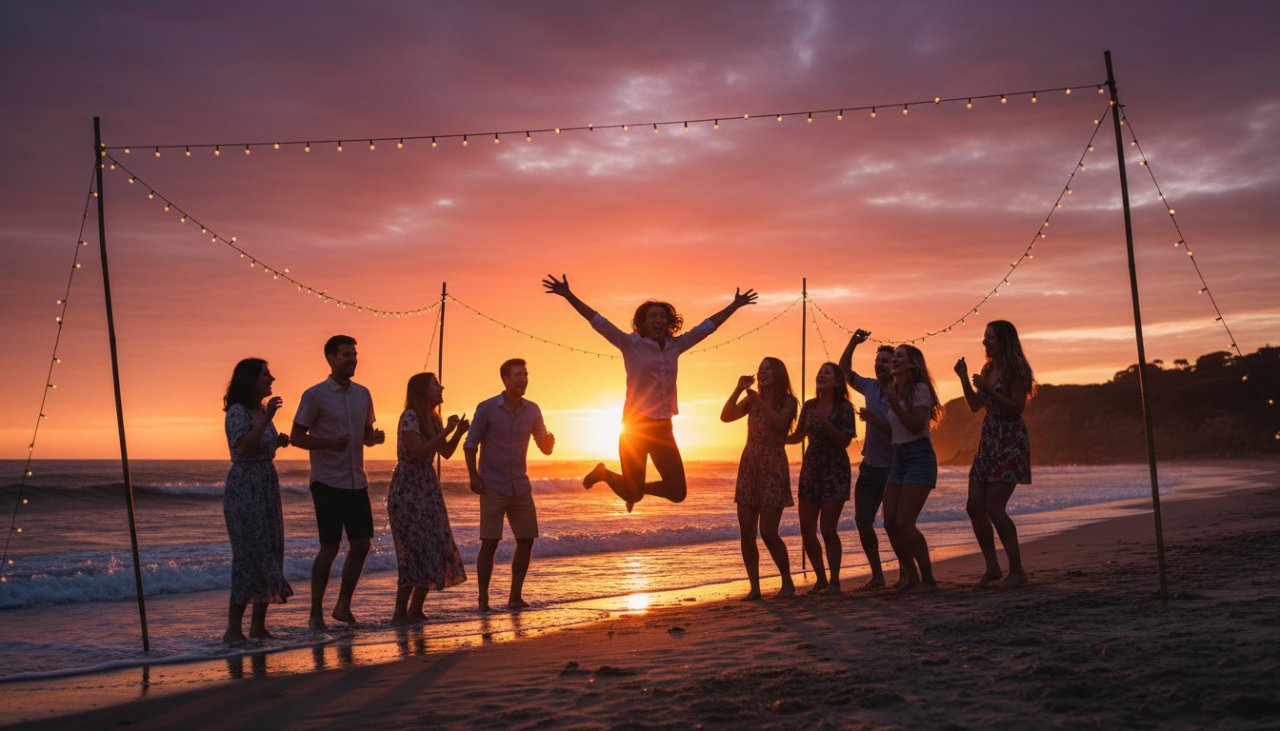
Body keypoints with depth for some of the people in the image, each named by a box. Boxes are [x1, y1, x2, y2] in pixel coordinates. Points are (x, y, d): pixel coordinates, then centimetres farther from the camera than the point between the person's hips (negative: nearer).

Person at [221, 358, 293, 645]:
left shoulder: (261, 410, 14)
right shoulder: (237, 411, -11)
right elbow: (243, 448, -25)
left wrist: (279, 441, 8)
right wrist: (267, 418, -26)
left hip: (267, 488, 9)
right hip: (243, 489, -9)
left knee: (270, 554, 7)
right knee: (250, 555, -11)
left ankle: (258, 626, 13)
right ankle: (234, 629, -6)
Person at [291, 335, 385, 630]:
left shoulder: (363, 394, 11)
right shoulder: (315, 395, -6)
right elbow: (296, 437, -6)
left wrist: (375, 437, -4)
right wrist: (329, 443, -23)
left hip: (357, 482, 6)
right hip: (328, 481, -6)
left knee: (361, 545, 5)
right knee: (330, 547, -5)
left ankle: (343, 606, 20)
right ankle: (316, 614, 7)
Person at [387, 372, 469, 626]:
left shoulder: (434, 419, 10)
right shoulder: (410, 417, -15)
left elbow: (446, 453, 18)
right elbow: (418, 452, -24)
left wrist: (459, 432, 2)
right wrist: (445, 431, -19)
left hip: (427, 489, 9)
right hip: (407, 490, -9)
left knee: (435, 550, 7)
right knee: (416, 550, -12)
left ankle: (415, 611, 16)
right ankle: (400, 613, -4)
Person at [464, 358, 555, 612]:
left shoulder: (532, 410, 4)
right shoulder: (486, 408, -7)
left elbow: (544, 448, 7)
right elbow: (470, 445, -2)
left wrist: (550, 441, -17)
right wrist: (473, 477, -13)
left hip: (520, 487, 4)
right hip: (493, 487, -4)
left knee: (526, 541, 2)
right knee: (489, 543, -7)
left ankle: (515, 596, 12)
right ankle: (483, 599, 3)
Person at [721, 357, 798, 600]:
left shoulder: (788, 401, 0)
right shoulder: (751, 400, 12)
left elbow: (780, 423, -19)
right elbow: (726, 417, 0)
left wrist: (759, 400, -21)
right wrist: (738, 389, -6)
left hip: (773, 469, -5)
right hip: (749, 467, 5)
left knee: (768, 532, -9)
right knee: (746, 532, 0)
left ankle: (787, 583, 8)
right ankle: (754, 587, 8)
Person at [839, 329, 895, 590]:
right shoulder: (871, 387, 7)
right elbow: (844, 370, 11)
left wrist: (875, 420, -29)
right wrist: (853, 343, -1)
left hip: (892, 468, -7)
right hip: (870, 466, 7)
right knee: (863, 521, 6)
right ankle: (877, 575, 16)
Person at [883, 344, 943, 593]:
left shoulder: (920, 389, -8)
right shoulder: (895, 391, 17)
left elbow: (916, 426, -17)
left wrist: (894, 403, -21)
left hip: (919, 456, -8)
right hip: (899, 458, 8)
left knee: (904, 522, -15)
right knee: (890, 523, 2)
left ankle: (928, 579, -6)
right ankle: (911, 577, 14)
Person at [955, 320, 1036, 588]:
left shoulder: (1016, 368, -10)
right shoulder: (988, 369, 14)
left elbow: (1017, 408, -16)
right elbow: (975, 405, 18)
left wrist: (988, 389, -20)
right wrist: (964, 378, 8)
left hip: (1010, 443, -8)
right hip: (988, 442, 8)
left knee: (994, 508, -12)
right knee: (975, 507, 5)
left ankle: (1017, 571, -2)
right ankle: (992, 567, 15)